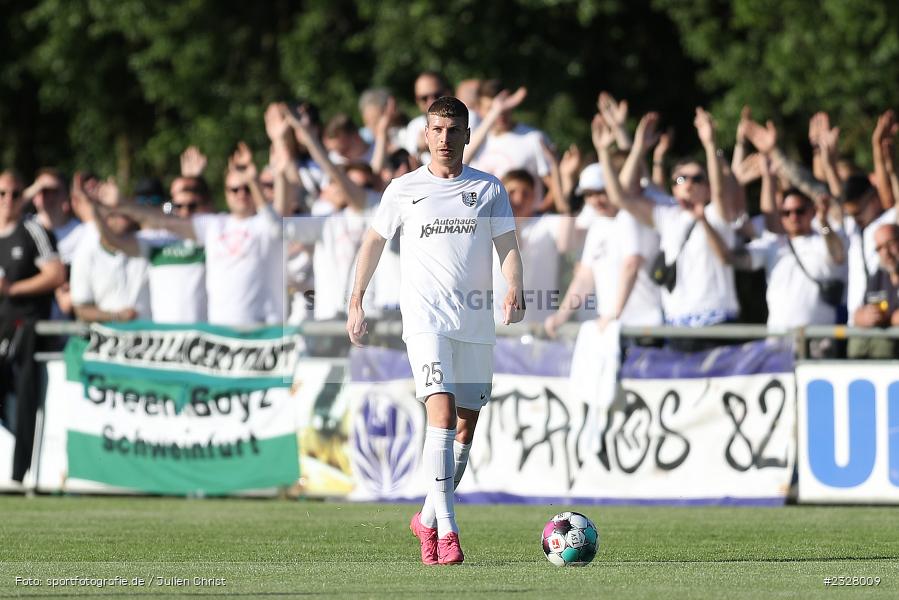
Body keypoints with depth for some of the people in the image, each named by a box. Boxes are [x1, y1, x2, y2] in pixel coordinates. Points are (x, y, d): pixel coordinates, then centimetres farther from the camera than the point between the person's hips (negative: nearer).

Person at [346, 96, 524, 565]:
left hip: (477, 323, 3)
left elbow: (507, 246, 4)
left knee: (466, 426, 7)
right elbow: (373, 242, 13)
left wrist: (514, 290, -14)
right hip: (426, 320, -3)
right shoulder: (404, 190, 5)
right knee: (442, 413, -20)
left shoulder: (489, 189, 8)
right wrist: (356, 303, 8)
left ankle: (428, 519, 26)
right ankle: (446, 531, -24)